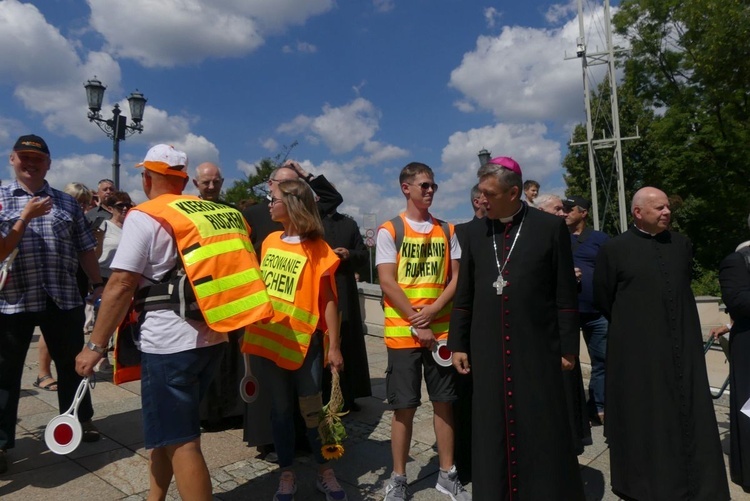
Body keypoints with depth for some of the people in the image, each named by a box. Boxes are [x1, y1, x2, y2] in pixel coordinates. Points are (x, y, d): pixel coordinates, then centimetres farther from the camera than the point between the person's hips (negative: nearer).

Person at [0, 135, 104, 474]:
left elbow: (85, 249, 11)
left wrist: (97, 283, 8)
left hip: (63, 298, 2)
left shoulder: (67, 203, 10)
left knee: (72, 364, 14)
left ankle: (80, 419, 33)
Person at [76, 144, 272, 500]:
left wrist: (96, 345, -3)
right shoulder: (214, 213, 12)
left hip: (171, 341, -7)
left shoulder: (145, 217, -7)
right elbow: (230, 271, 15)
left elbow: (121, 286, -11)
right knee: (166, 428, 23)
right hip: (212, 336, 7)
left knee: (181, 442, 2)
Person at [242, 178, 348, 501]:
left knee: (312, 409, 3)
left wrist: (334, 347, -9)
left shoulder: (317, 249, -7)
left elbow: (328, 301, -7)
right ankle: (287, 474, 27)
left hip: (303, 341, -4)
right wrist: (250, 331, 13)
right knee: (281, 408, 13)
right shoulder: (270, 241, 8)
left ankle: (325, 471, 24)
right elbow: (259, 286, 15)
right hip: (267, 339, 4)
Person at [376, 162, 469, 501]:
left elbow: (457, 278, 4)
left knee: (444, 402, 10)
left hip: (442, 331, 3)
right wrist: (417, 324, -12)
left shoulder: (447, 231, 9)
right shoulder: (389, 231, -2)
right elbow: (388, 283, -9)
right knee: (404, 407, 3)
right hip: (403, 333, -3)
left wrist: (433, 310, -12)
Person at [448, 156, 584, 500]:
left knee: (543, 431, 9)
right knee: (491, 431, 11)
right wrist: (458, 344, 6)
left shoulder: (550, 227, -3)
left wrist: (568, 347, -2)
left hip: (537, 348, -2)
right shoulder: (474, 231, 5)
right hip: (487, 349, 3)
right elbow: (464, 294, 7)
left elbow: (565, 295, -2)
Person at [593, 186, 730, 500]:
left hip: (682, 347, 4)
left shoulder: (682, 245, 7)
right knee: (643, 418, 6)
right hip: (637, 351, -4)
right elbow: (602, 298, 0)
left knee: (687, 415, 12)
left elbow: (683, 290, 20)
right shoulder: (614, 249, -7)